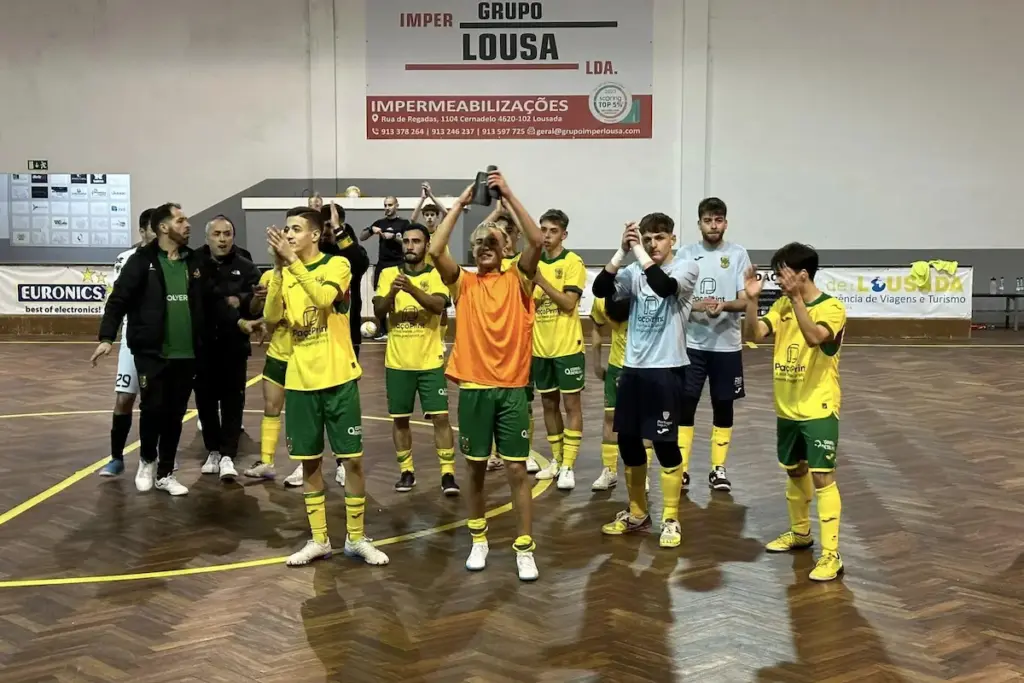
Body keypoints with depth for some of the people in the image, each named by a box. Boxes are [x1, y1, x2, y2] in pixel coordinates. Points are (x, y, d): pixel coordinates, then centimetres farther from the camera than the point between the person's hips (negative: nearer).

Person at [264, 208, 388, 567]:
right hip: (300, 381, 4)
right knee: (309, 461, 8)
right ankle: (318, 539, 19)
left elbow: (323, 297, -24)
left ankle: (356, 538, 14)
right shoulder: (285, 274, 8)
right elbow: (271, 317, -6)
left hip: (338, 379, -4)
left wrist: (293, 261, -25)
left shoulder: (338, 264, -5)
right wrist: (279, 268, -14)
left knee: (352, 459, 1)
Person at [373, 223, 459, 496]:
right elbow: (378, 312, -6)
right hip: (397, 362, 2)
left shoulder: (437, 275, -2)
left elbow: (438, 305, -20)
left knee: (440, 417, -4)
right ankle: (406, 471, 21)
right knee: (399, 418, 8)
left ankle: (448, 473, 3)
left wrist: (412, 289, -36)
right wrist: (392, 292, -26)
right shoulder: (388, 274, 4)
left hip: (430, 361, -2)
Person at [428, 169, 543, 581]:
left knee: (517, 471, 1)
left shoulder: (518, 280, 3)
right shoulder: (463, 282, 4)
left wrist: (508, 196, -15)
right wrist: (461, 203, -10)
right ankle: (479, 540, 27)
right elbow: (435, 250, -12)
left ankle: (525, 550, 8)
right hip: (473, 388, 1)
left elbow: (537, 242, -13)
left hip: (512, 388, -1)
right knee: (476, 469, 11)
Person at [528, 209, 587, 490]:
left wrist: (541, 281, -24)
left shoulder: (573, 262, -8)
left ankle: (568, 466, 1)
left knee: (571, 404, -1)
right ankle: (556, 460, 25)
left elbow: (569, 303, -17)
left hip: (567, 346, -6)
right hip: (540, 346, 6)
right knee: (549, 404, 13)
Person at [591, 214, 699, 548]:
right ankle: (637, 513, 27)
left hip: (666, 369, -5)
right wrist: (622, 251, -17)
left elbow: (665, 286, -26)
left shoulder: (686, 267, -5)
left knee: (665, 444, -1)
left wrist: (639, 252, -23)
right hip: (632, 368, 5)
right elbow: (601, 289, -9)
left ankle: (670, 520, 12)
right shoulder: (634, 272, 6)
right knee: (628, 441, 11)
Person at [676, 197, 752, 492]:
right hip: (692, 343, 0)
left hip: (727, 345, 0)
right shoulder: (685, 253, 1)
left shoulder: (738, 254, -1)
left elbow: (745, 301, -4)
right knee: (685, 405, 0)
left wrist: (724, 305, -24)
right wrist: (696, 305, -20)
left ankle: (718, 468, 20)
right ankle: (681, 468, 9)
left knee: (723, 406, 8)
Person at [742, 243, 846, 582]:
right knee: (794, 471, 20)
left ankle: (831, 554, -8)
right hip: (787, 408, 7)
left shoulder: (832, 308, -14)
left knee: (822, 476, -10)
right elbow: (754, 334, -5)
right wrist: (751, 299, -18)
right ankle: (800, 532, 39)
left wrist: (797, 297, -36)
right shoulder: (782, 305, 6)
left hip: (818, 409, -7)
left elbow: (814, 337, -32)